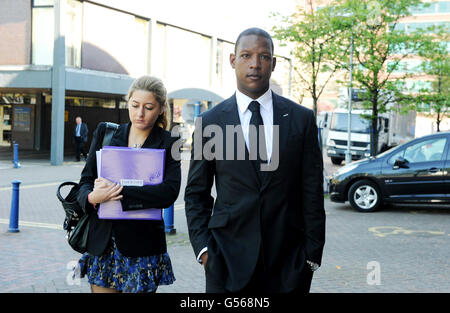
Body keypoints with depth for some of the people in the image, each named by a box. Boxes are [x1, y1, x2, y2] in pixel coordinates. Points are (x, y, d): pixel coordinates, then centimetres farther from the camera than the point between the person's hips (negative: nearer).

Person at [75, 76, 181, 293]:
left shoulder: (168, 144, -1)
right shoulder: (104, 133, 7)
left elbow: (169, 192, -15)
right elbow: (86, 180, 5)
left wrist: (119, 191, -20)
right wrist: (92, 197, -18)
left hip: (141, 245, -2)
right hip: (102, 241, 2)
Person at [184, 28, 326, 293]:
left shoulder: (302, 119, 3)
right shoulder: (210, 121, 3)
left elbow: (313, 192, 2)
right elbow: (196, 193, 7)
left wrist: (312, 254, -1)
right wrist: (203, 247, -3)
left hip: (289, 261, 1)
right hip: (228, 259, 0)